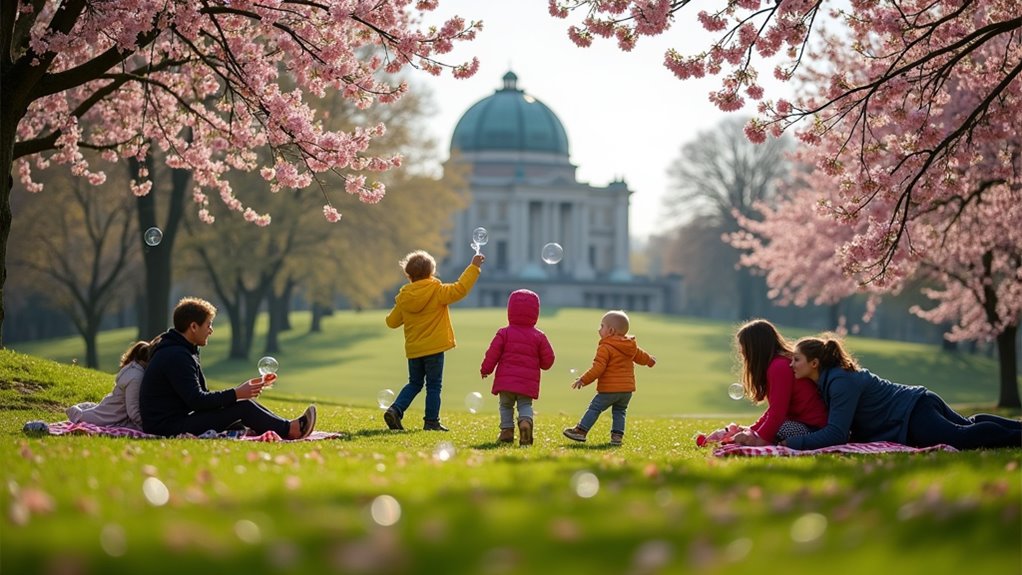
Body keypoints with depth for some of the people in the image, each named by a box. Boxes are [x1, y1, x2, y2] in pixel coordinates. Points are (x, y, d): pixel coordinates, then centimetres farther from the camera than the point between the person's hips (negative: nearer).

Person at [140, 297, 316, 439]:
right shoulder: (176, 356, -18)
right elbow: (196, 400, -23)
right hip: (167, 427, -10)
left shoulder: (180, 352, 17)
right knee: (243, 408, -14)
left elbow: (200, 397, 15)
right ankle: (290, 430, -3)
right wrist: (236, 394, -17)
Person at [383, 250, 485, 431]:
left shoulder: (404, 297, 2)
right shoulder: (438, 292, -10)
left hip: (413, 349, 4)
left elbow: (392, 322, 10)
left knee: (414, 383, 19)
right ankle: (431, 421, 5)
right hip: (434, 348, -4)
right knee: (434, 385, 5)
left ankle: (395, 410, 3)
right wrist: (474, 267, -13)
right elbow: (460, 289, -19)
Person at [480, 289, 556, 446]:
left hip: (506, 380, -1)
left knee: (505, 405, 13)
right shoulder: (539, 337, 3)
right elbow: (548, 358, 4)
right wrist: (541, 365, 27)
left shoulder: (504, 333, -1)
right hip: (528, 381, 1)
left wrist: (485, 370, 12)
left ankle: (507, 431, 3)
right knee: (525, 405, 7)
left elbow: (492, 353, -1)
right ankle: (526, 421, -23)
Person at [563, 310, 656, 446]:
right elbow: (640, 356, 31)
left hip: (609, 389, -7)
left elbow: (598, 368, -19)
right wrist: (650, 360, 53)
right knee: (619, 411, 15)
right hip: (627, 389, 7)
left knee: (595, 408, -2)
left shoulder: (605, 348, -13)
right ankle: (617, 436, 5)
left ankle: (581, 431, -2)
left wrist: (583, 380, -16)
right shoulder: (631, 347, 12)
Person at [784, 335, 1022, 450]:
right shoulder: (827, 378, 5)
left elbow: (836, 434, -30)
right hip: (916, 403, 10)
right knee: (968, 426, 24)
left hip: (914, 414, -10)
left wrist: (791, 443, -30)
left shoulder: (841, 383, -23)